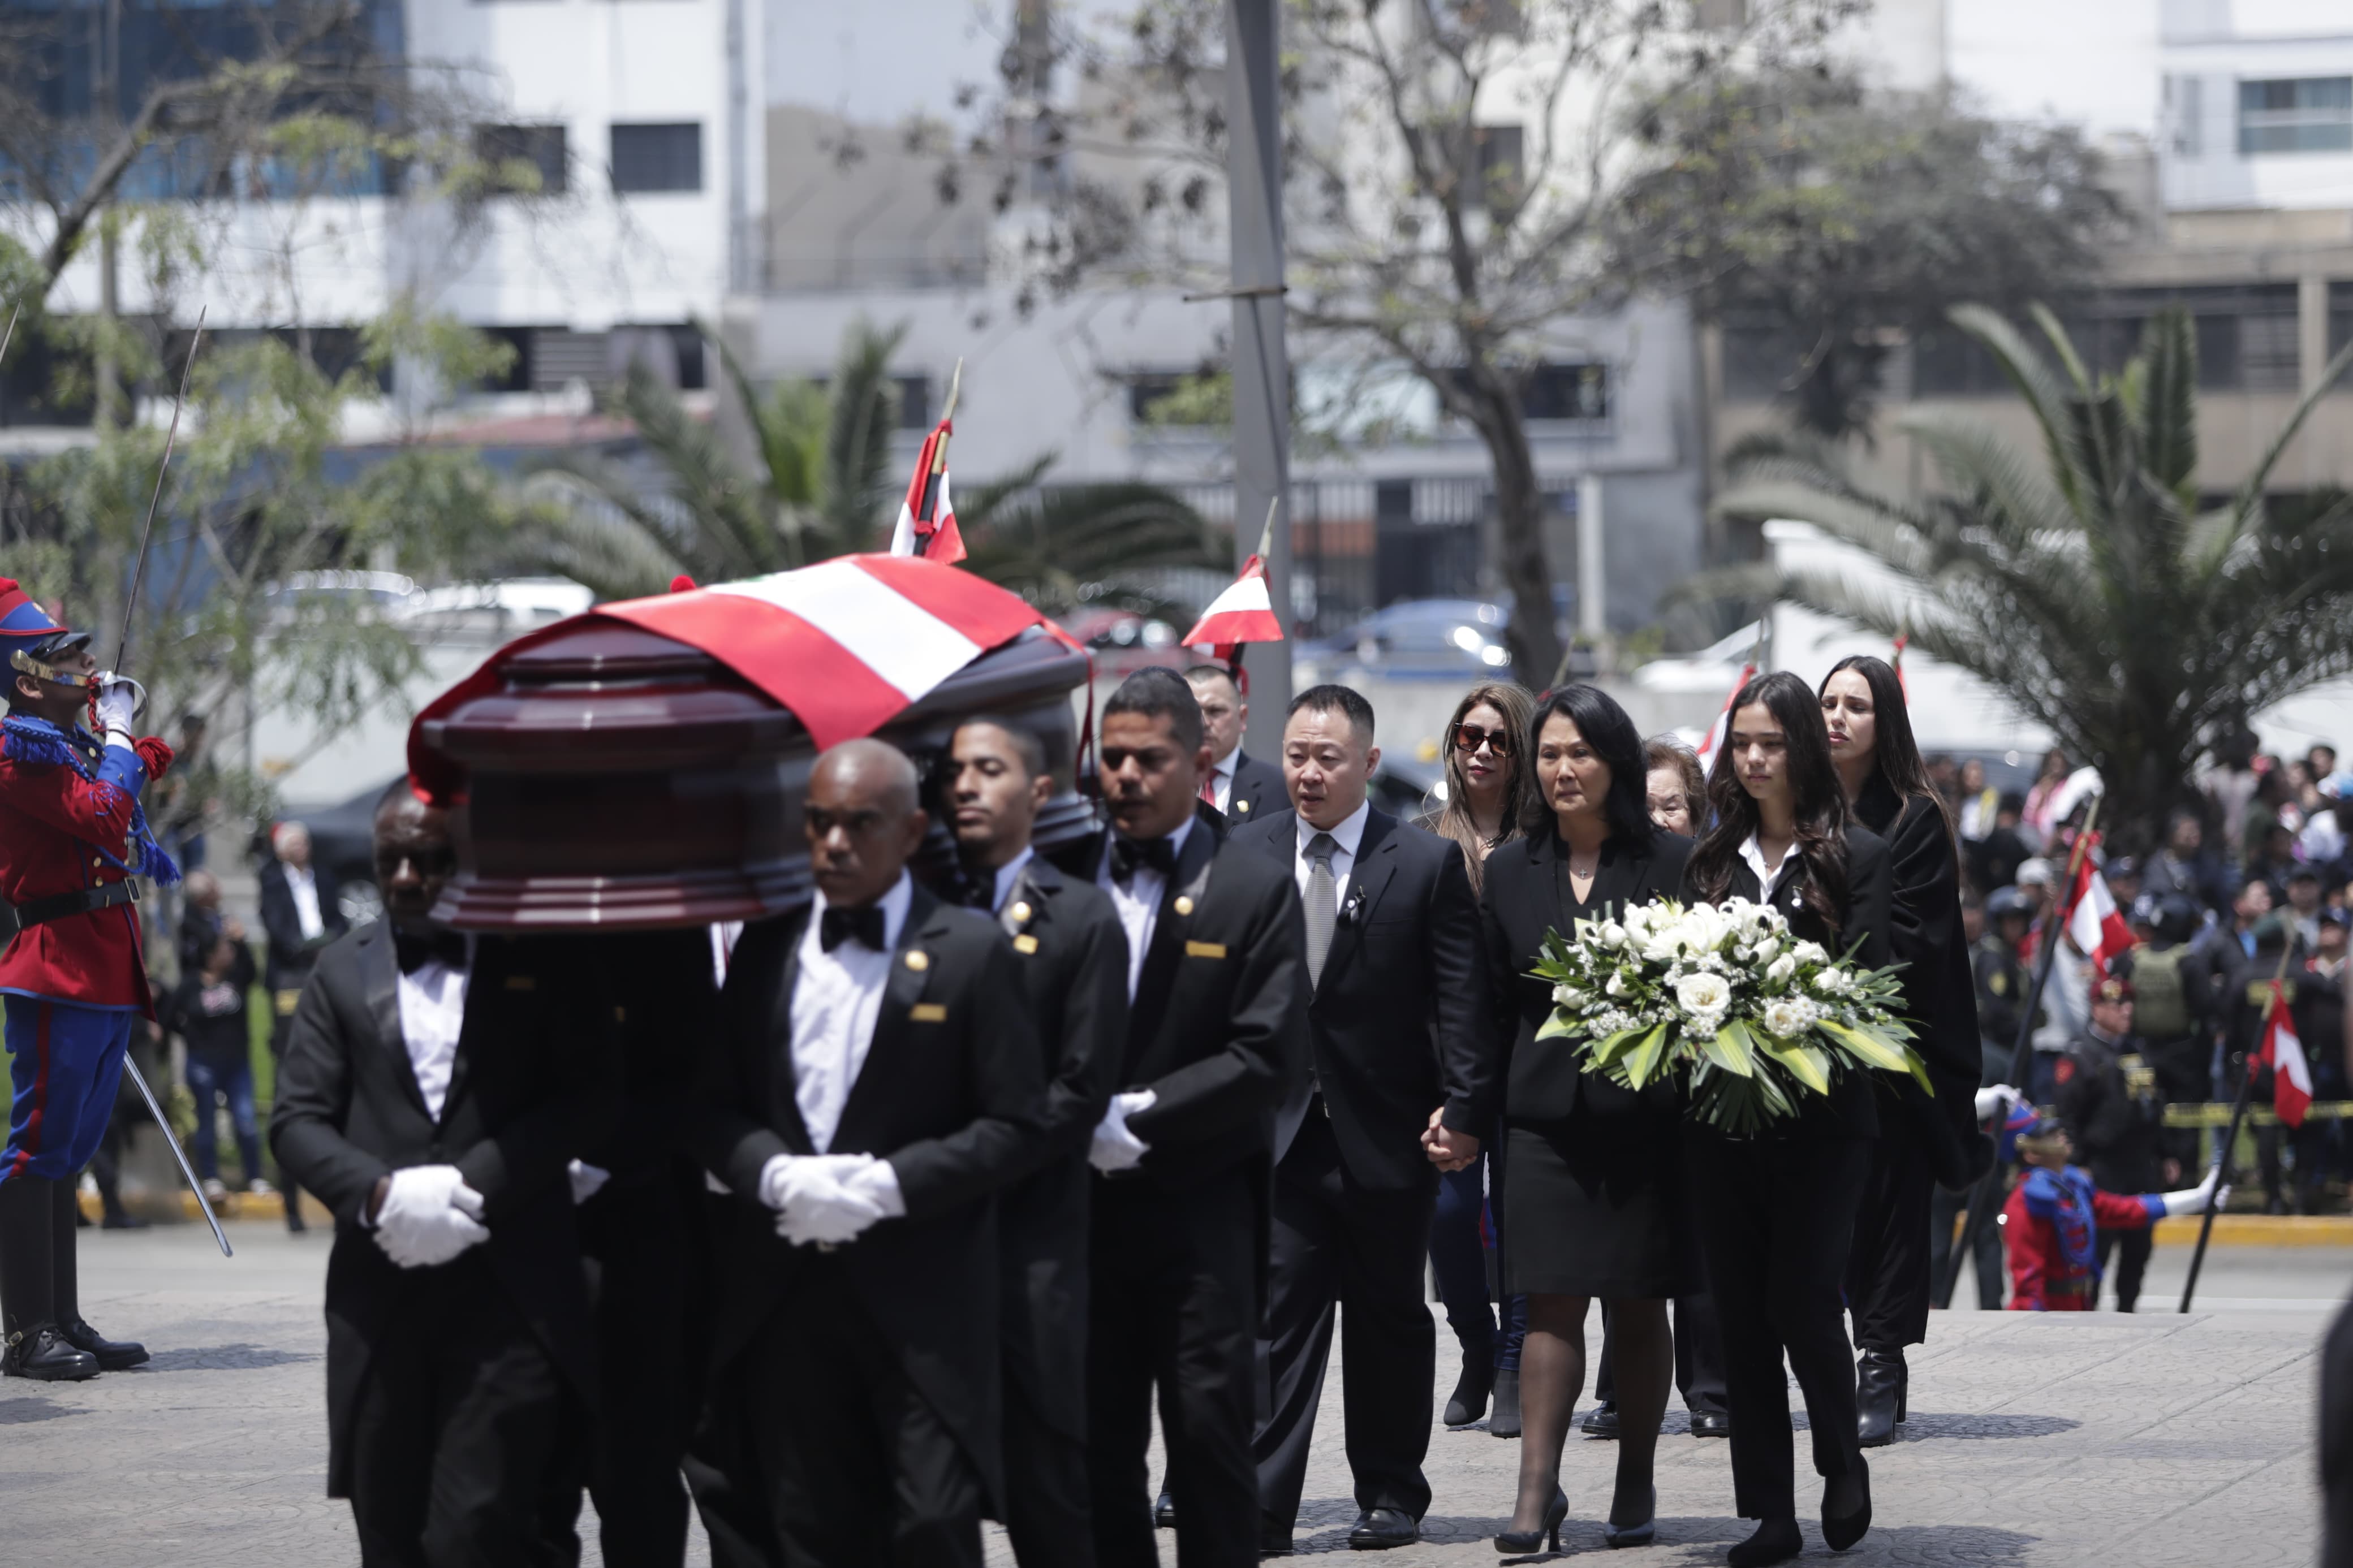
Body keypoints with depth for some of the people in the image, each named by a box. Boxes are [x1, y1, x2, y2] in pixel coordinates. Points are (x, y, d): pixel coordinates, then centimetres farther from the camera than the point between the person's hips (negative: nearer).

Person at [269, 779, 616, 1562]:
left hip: (508, 1297, -3)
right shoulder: (343, 971, 14)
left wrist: (473, 1186, -13)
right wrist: (381, 1194, -11)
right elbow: (297, 1123, 8)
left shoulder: (542, 962, 6)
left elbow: (587, 1099, -2)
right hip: (380, 1298, 3)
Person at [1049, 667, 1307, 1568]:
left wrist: (1141, 1116, -14)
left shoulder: (1256, 891, -2)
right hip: (1083, 1199, 3)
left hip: (1201, 1202, -3)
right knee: (1096, 1440, 6)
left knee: (1210, 1430, -1)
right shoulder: (1062, 876, 7)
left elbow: (1268, 1061, -9)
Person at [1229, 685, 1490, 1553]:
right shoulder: (1244, 853, 5)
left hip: (1389, 1135, -1)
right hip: (1279, 1125, 1)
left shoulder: (1428, 863, -2)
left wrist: (1463, 1108, -11)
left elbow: (1462, 997, -4)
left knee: (1389, 1319, 10)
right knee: (1277, 1317, -5)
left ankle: (1391, 1497, 21)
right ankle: (1262, 1508, -8)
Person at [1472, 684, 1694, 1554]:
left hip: (1645, 1117, -2)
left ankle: (1636, 1484, 17)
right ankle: (1537, 1492, -7)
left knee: (1638, 1308, 6)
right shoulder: (1510, 872, 8)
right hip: (1545, 1119, 2)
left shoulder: (1672, 864, 0)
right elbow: (1493, 1007, 12)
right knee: (1551, 1304, -5)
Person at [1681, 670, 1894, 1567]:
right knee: (1741, 1317, 4)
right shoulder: (1711, 861, 13)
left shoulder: (1857, 858, 0)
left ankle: (1844, 1464, 18)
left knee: (1802, 1303, -8)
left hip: (1821, 1119, -4)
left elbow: (1866, 985, -6)